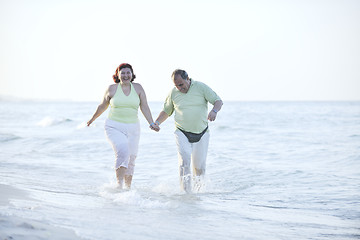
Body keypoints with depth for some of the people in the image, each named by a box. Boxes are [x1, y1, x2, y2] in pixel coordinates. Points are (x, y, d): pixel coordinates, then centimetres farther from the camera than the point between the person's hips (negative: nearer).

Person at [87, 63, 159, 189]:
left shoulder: (138, 88, 5)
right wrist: (93, 119, 27)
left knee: (130, 159, 4)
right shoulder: (112, 89, 1)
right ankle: (119, 185, -20)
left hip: (132, 128, 3)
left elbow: (144, 107, 9)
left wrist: (151, 123, -1)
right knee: (122, 152, -25)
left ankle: (128, 188, 18)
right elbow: (102, 106, 16)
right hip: (114, 127, -3)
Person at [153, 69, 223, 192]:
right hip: (182, 133, 0)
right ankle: (186, 191, -19)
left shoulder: (200, 87, -3)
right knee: (185, 161, -19)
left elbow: (218, 101, -5)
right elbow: (166, 111, 16)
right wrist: (157, 122, -2)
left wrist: (214, 111, -27)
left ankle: (198, 182, 36)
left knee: (199, 165, 6)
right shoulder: (173, 93, 3)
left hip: (201, 133, 0)